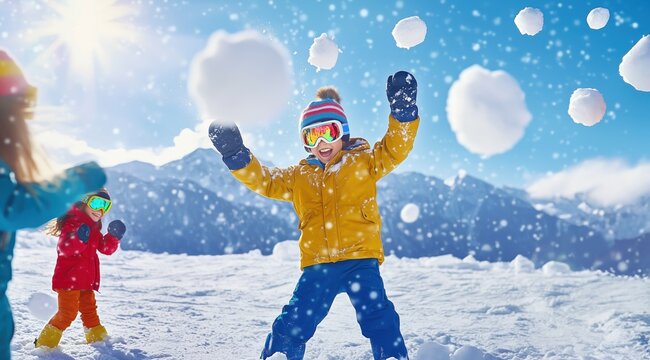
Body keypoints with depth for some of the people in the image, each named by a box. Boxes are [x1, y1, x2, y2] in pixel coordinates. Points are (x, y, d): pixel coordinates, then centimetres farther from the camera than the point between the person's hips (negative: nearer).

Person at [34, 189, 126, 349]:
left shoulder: (94, 228, 15)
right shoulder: (72, 222, -13)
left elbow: (106, 248, 12)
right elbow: (63, 249, -23)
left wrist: (114, 236, -6)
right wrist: (79, 238, -41)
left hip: (86, 280, 8)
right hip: (68, 278, -8)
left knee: (89, 309, 18)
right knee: (68, 312, -7)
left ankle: (97, 337, 30)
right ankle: (46, 342, 5)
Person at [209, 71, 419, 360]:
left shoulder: (362, 162, 9)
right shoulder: (299, 176, 18)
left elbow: (394, 150, -3)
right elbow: (263, 180, 16)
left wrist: (403, 111, -17)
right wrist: (235, 154, 2)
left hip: (360, 258, -3)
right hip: (317, 264, 3)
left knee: (378, 316, -12)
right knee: (293, 323, 1)